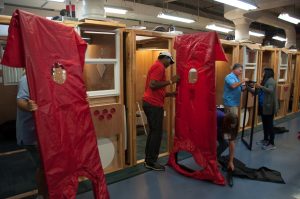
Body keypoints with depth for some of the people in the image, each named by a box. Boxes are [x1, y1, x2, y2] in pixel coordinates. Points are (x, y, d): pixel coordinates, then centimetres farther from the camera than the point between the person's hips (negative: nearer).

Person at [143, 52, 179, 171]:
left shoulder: (156, 66, 23)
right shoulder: (159, 66, -8)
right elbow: (152, 85, -22)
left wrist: (170, 94, 18)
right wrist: (170, 81, -16)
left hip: (150, 103, 10)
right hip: (154, 104, -10)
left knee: (153, 132, 14)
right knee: (157, 132, -3)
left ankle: (148, 160, 21)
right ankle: (151, 162, 5)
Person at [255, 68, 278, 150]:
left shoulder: (271, 80, -13)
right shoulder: (265, 80, 17)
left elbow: (271, 91, -30)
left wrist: (261, 87, -38)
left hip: (269, 107, -10)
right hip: (264, 106, 10)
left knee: (269, 124, -5)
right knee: (265, 123, 16)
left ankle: (272, 144, 2)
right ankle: (266, 139, 29)